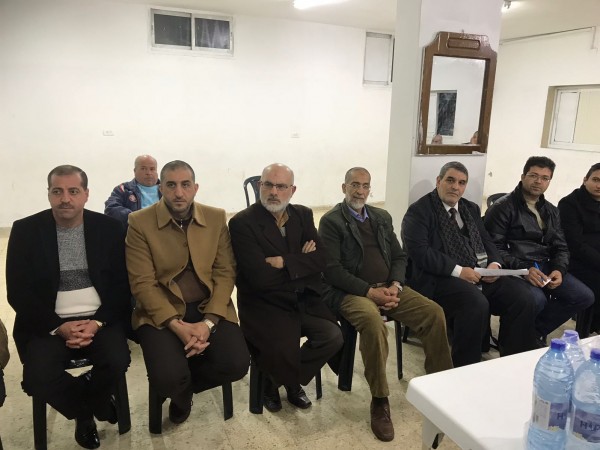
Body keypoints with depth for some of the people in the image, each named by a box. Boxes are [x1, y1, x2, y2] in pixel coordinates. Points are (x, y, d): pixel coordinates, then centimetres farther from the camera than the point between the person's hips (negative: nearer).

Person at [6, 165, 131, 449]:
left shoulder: (109, 228, 0)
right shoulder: (25, 230, -1)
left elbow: (121, 285, 1)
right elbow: (18, 293, -3)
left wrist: (97, 322, -15)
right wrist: (59, 327, -14)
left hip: (101, 319, 0)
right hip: (48, 323, 0)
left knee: (116, 362, -26)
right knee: (37, 377, -25)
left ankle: (87, 405, 11)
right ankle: (88, 408, 9)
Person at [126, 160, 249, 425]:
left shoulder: (216, 218, 1)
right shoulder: (139, 223, -7)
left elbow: (225, 273, -1)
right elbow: (142, 283, -11)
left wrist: (208, 322, -15)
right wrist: (177, 325, -21)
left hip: (209, 308, 3)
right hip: (161, 312, -2)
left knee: (236, 364, -18)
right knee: (167, 378, -24)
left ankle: (182, 385, 14)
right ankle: (181, 392, 17)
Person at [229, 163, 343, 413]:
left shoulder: (303, 215, 6)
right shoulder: (242, 223, -11)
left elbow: (320, 261, -4)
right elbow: (260, 278, -20)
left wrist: (284, 262, -18)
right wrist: (301, 263, -10)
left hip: (304, 301, 5)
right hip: (264, 305, -5)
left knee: (334, 337, -15)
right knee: (283, 352, -26)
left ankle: (283, 379, 13)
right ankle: (274, 380, 15)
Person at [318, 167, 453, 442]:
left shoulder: (382, 217, 18)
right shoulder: (331, 221, -1)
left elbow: (399, 256, 15)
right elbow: (332, 270, -10)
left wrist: (395, 285, -6)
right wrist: (370, 291, -17)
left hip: (388, 287, 6)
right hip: (351, 292, -5)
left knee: (434, 312, -14)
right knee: (374, 323, -36)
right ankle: (379, 401, -19)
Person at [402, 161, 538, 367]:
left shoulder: (471, 208, 20)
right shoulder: (419, 211, -3)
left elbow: (486, 242, 19)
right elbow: (419, 252, -15)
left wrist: (494, 263, -3)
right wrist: (457, 271, -20)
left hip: (481, 274, 7)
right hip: (441, 278, -7)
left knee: (523, 298, -14)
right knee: (476, 303, -33)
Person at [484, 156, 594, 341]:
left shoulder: (551, 211, 17)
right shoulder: (502, 208, -6)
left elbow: (560, 247, 17)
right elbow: (494, 248, -12)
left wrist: (559, 270, -4)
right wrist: (523, 268, -23)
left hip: (545, 266, 8)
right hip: (515, 269, -7)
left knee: (584, 296, -7)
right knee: (537, 300, -32)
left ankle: (535, 331, 5)